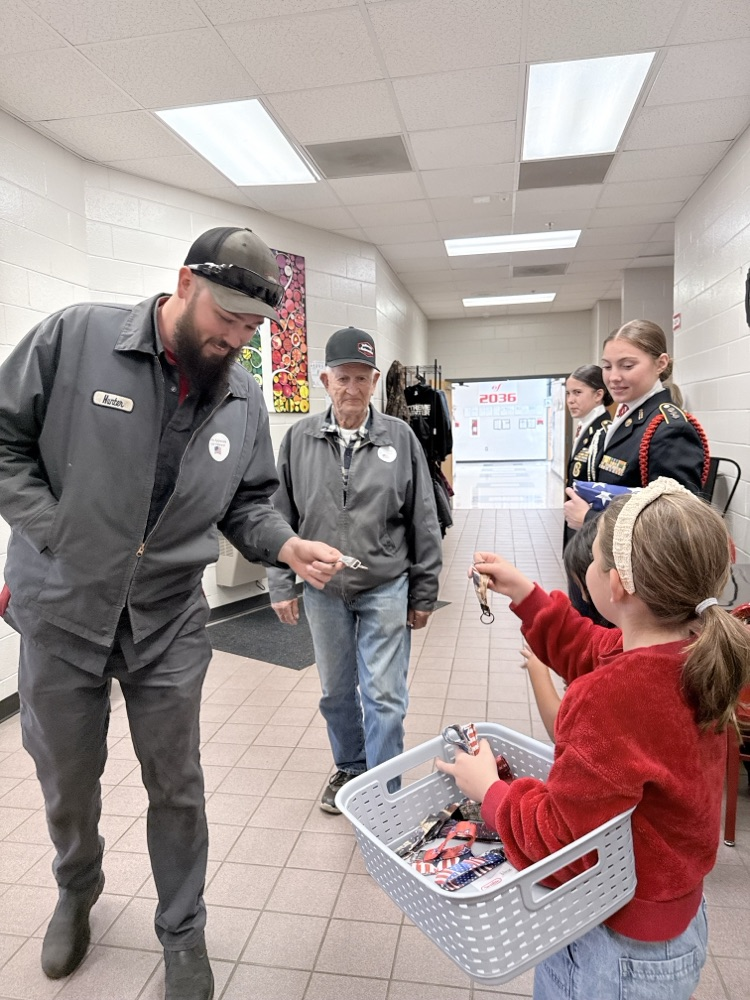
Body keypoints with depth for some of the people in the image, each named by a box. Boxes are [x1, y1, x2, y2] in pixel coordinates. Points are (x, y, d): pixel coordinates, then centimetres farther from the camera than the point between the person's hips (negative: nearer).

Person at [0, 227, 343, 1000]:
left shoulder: (243, 398, -2)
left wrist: (288, 546, -13)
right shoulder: (75, 338, -11)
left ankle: (183, 934, 39)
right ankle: (76, 892, 53)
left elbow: (246, 504, 6)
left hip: (169, 621, 2)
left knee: (176, 787, 12)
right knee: (67, 780, 20)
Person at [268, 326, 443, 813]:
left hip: (386, 589, -2)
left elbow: (423, 521, -1)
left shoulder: (399, 437, -4)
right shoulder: (299, 438, -1)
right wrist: (282, 585, 1)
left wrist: (424, 592, 0)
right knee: (336, 691, 18)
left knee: (384, 696, 3)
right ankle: (349, 767, 41)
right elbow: (281, 517, 4)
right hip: (323, 590, 3)